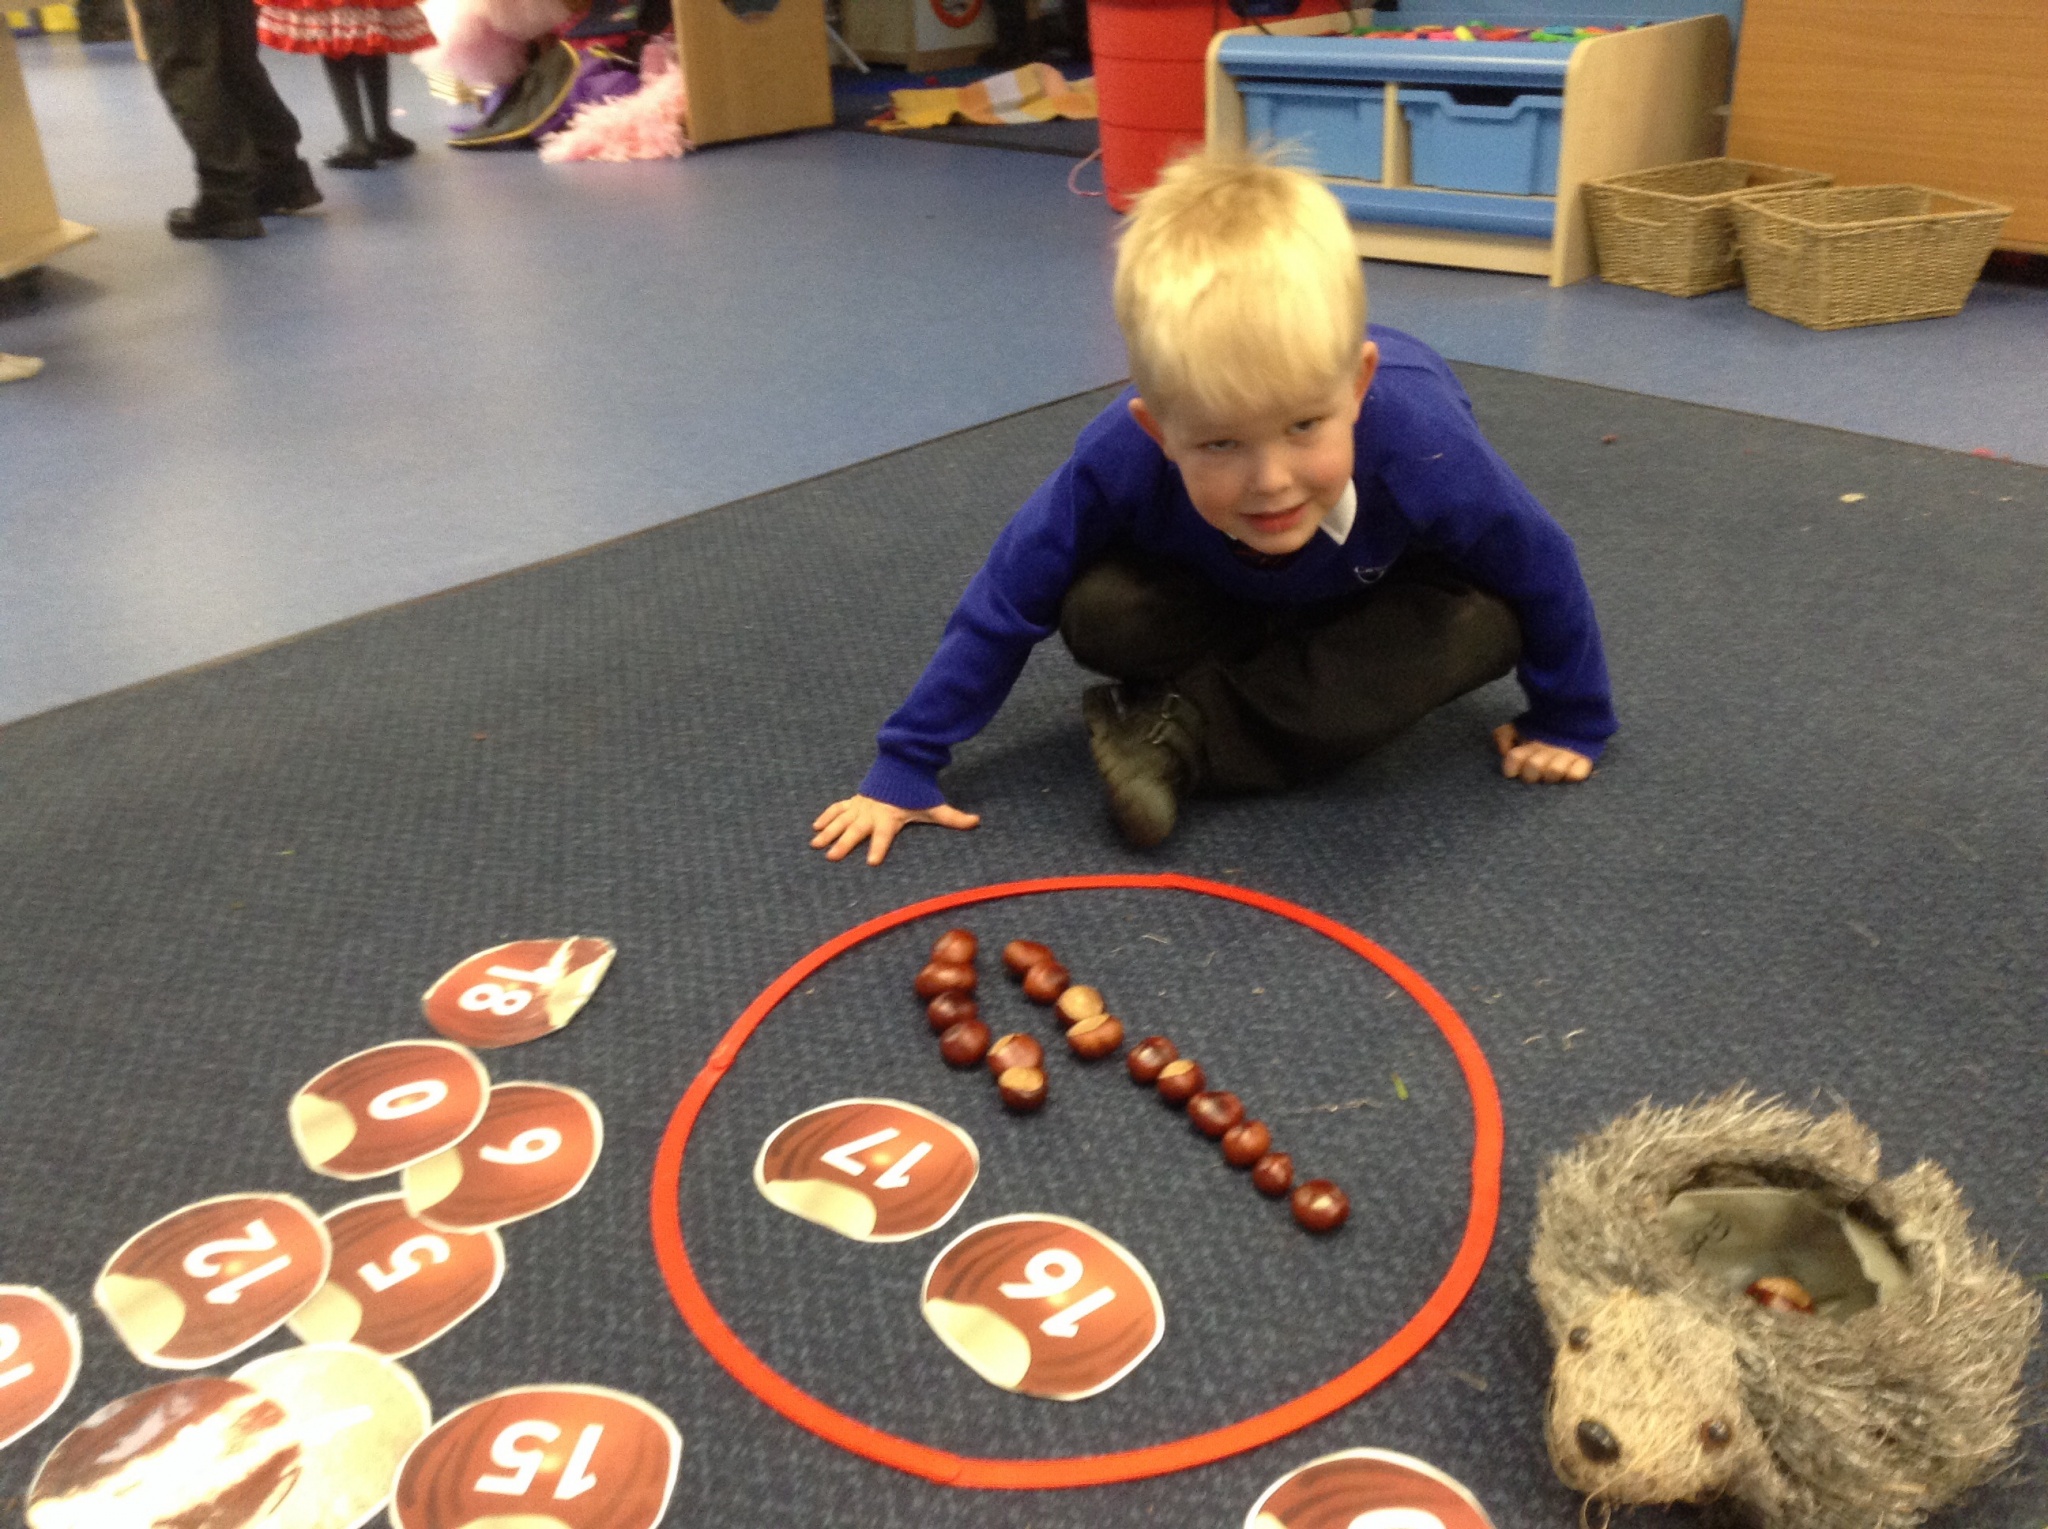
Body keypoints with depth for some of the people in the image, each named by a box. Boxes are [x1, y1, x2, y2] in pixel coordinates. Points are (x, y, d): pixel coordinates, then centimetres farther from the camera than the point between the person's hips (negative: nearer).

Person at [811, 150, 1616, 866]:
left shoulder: (1422, 445, -42)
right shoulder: (1122, 458, -40)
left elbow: (1542, 568, -22)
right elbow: (1004, 605, -27)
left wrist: (1568, 724, -7)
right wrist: (904, 768, -25)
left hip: (1380, 592, 1)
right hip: (1224, 593, 0)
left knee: (1484, 623, -32)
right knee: (1098, 612, -28)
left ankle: (1187, 731, -23)